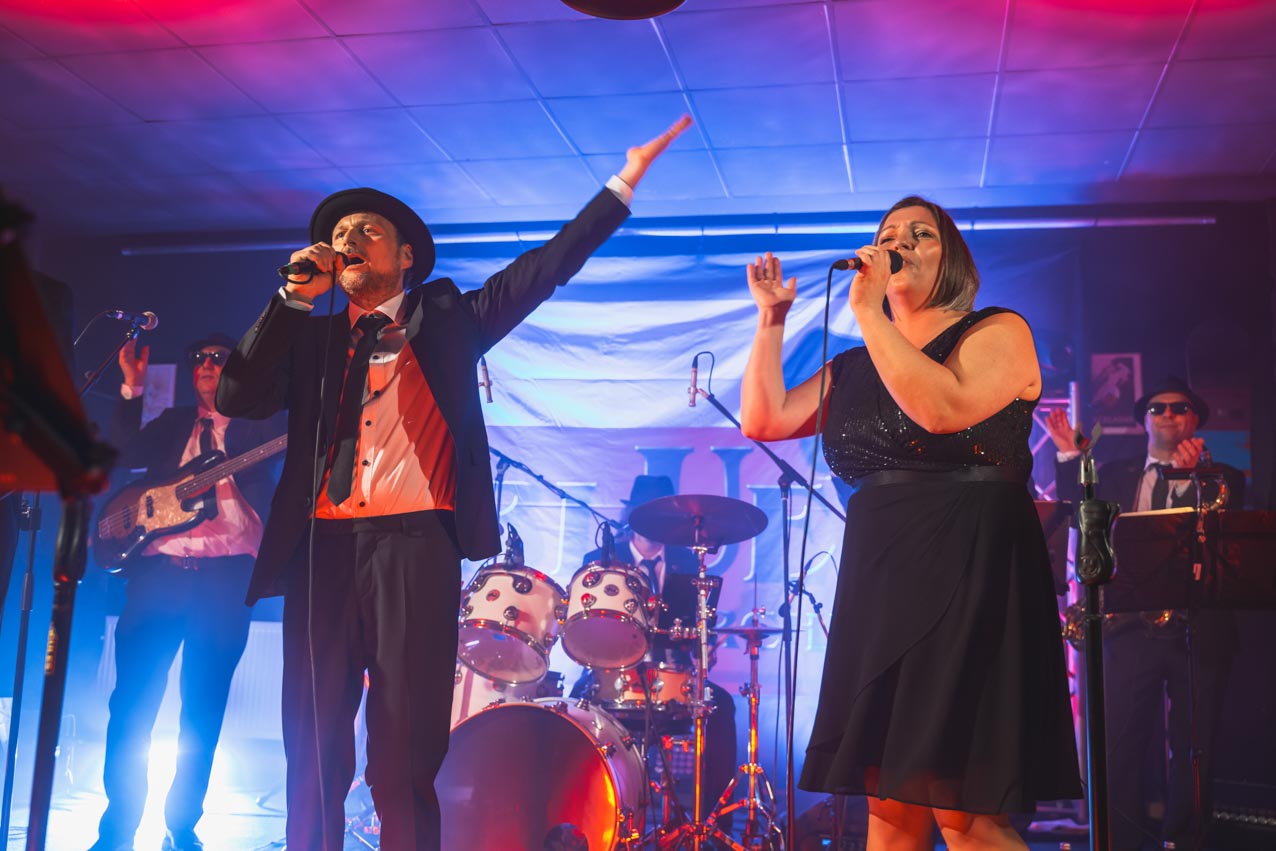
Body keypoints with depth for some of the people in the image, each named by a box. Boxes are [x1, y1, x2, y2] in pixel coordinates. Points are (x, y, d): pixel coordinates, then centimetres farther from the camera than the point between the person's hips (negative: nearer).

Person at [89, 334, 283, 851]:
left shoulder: (257, 425, 14)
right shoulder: (174, 423, 21)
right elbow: (126, 454, 6)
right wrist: (133, 388, -1)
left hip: (225, 574, -2)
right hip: (159, 567, 2)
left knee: (204, 708, -1)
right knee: (132, 700, -3)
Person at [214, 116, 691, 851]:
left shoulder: (447, 319, 15)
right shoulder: (313, 337, 19)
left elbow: (546, 267, 10)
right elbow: (237, 397, 5)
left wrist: (624, 184, 6)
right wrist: (295, 298, 2)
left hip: (414, 546, -2)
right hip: (323, 548, 3)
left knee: (406, 761, -2)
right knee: (313, 757, 4)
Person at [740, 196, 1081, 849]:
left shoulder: (999, 332, 0)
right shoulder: (853, 368, 17)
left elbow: (944, 409, -19)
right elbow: (761, 420, 10)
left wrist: (868, 314, -16)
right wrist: (771, 320, 7)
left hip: (969, 574, -6)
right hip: (877, 579, 6)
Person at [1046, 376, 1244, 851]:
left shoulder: (1219, 479, 9)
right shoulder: (1116, 475, 17)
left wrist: (1193, 473, -21)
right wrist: (1068, 455, 3)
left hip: (1198, 629, -1)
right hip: (1133, 626, 1)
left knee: (1192, 749, 5)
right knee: (1120, 744, -3)